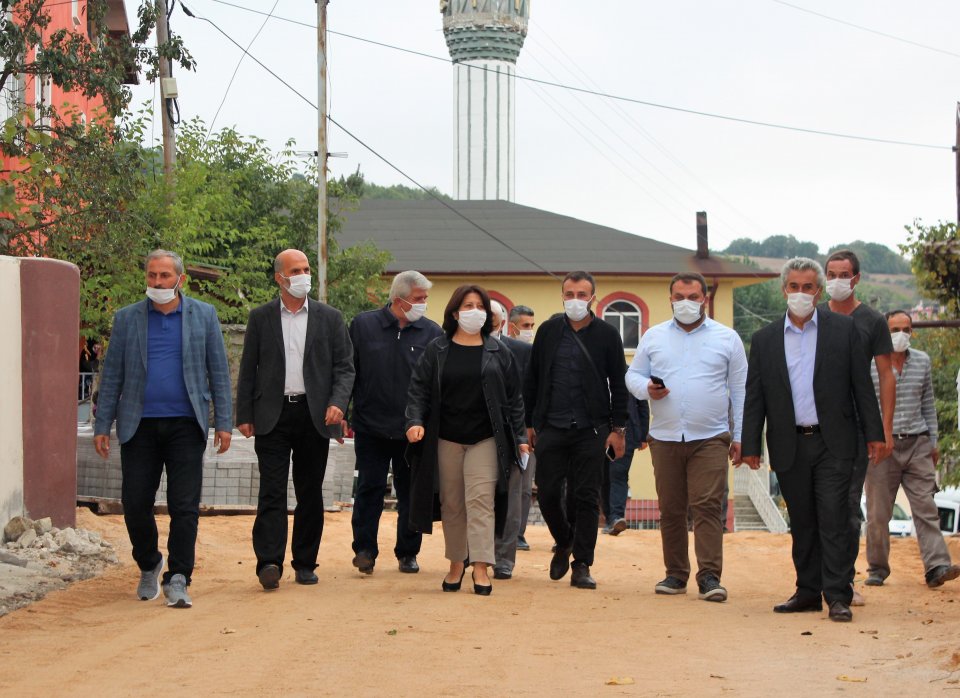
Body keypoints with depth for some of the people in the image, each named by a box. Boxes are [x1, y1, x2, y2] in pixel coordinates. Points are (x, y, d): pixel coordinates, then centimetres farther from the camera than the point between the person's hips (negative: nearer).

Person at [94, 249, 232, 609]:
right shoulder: (127, 318, 7)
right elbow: (111, 376, 8)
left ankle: (177, 580, 0)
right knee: (135, 504, 2)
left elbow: (219, 372, 6)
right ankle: (148, 566, 26)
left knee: (185, 506, -5)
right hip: (140, 426, 1)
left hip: (186, 424, -1)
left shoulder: (204, 315, 6)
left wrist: (223, 423, 0)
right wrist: (102, 426, 2)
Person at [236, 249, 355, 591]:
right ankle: (269, 563, -14)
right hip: (272, 416, -1)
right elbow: (248, 369, 8)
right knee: (272, 491, -9)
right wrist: (244, 415, 1)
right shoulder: (261, 317, 7)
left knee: (310, 493, 6)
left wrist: (338, 402, -11)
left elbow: (345, 366, 6)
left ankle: (305, 563, 13)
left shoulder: (329, 318, 8)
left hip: (314, 415, 1)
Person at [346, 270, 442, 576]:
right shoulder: (363, 325, 0)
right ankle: (364, 550, 8)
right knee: (369, 489, 0)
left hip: (413, 432, 1)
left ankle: (408, 553, 18)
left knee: (411, 494, 8)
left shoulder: (432, 332, 1)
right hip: (371, 425, -1)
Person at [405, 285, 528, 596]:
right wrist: (416, 421, -13)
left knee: (481, 500, -10)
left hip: (486, 440, -1)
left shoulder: (498, 353, 6)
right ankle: (456, 563, 17)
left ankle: (481, 567, -13)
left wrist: (519, 437, 3)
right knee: (452, 504, 6)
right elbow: (418, 389, 4)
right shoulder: (437, 351, 5)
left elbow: (513, 398, 8)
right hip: (446, 440, 1)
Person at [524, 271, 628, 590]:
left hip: (590, 430, -2)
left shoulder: (607, 335, 2)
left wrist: (617, 429, -2)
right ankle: (564, 543, 29)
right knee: (548, 494, 2)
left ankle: (581, 566, 6)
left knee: (586, 498, -1)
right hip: (551, 428, 2)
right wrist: (530, 423, 7)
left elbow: (618, 385, 4)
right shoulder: (548, 331, 7)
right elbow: (531, 380, 11)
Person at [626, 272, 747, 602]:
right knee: (670, 509, 7)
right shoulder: (653, 337, 11)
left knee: (708, 506, -11)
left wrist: (739, 436, 2)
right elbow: (633, 375, 15)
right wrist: (647, 388, -9)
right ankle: (675, 574, 16)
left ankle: (709, 576, -12)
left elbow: (740, 390, 7)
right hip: (665, 438, 3)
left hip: (710, 438, -3)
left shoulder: (727, 338, 6)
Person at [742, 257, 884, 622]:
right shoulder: (764, 339, 8)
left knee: (833, 520, -7)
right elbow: (754, 397, 8)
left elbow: (862, 385, 3)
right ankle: (808, 592, 17)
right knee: (802, 524, 9)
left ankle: (838, 596, -6)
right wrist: (750, 445, 3)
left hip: (832, 443, -2)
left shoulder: (843, 329, 3)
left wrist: (874, 434, -1)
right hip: (789, 446, 3)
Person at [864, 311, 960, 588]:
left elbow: (928, 403, 18)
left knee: (926, 507, -6)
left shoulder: (922, 361, 11)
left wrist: (933, 441, 15)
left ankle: (937, 567, -13)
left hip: (917, 444, 3)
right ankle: (877, 568, 12)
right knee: (878, 512, 2)